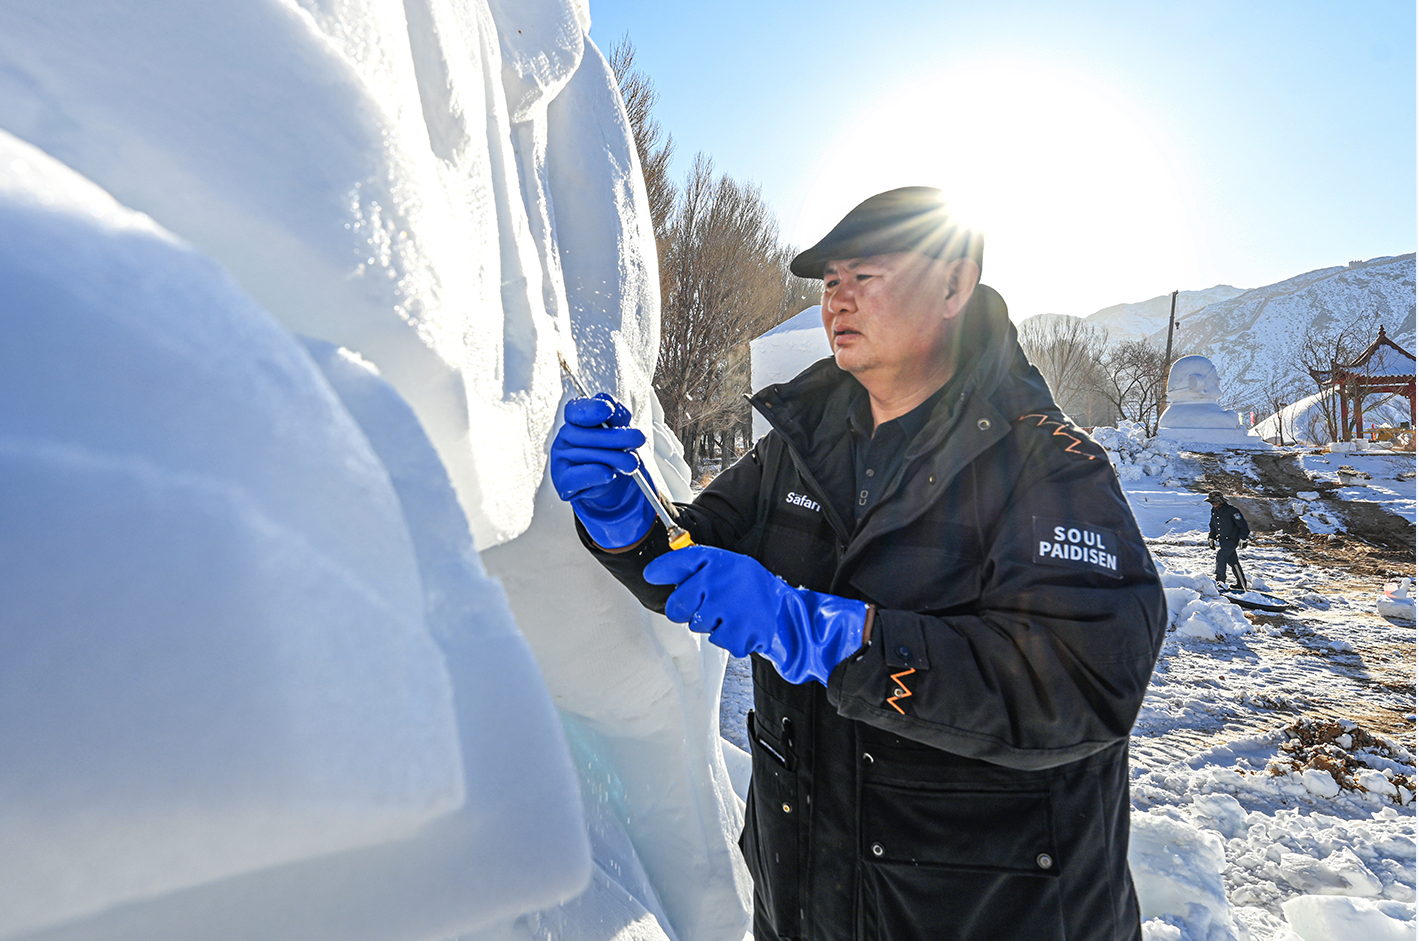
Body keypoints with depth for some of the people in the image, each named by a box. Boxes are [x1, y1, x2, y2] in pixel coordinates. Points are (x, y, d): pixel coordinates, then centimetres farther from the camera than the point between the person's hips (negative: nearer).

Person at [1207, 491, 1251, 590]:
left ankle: (1221, 581, -24)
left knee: (1220, 555, -25)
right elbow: (1213, 527, 20)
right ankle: (1241, 584, 25)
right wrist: (1211, 538, 15)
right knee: (1232, 561, 14)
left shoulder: (1231, 510, -17)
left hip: (1232, 540, -8)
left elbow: (1243, 525, -13)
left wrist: (1243, 539, -13)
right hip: (1222, 540, 8)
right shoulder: (1214, 511, 6)